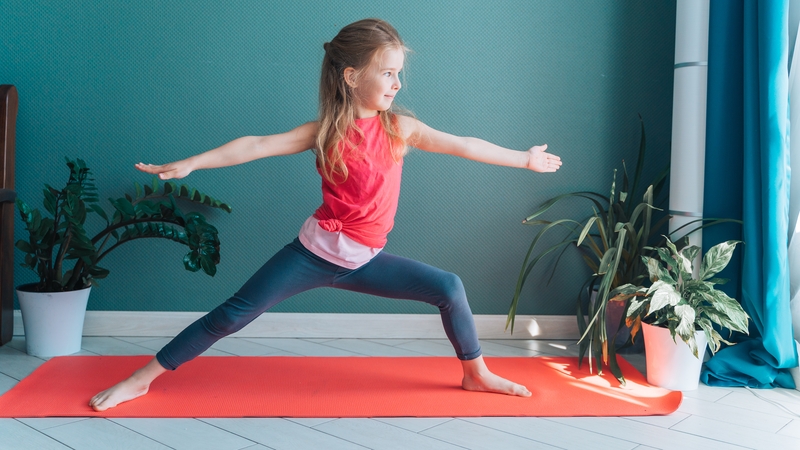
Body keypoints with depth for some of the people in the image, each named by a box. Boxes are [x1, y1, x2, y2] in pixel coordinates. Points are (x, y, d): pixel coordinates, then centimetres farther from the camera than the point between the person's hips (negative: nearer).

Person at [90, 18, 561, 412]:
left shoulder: (401, 128, -3)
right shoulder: (325, 132, -10)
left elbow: (463, 145, 3)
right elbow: (258, 145, -14)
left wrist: (523, 159, 8)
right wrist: (190, 164, -19)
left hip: (363, 260, 3)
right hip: (315, 251, -3)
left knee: (449, 287, -5)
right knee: (234, 314, -6)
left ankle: (476, 373, 17)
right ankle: (142, 378, 7)